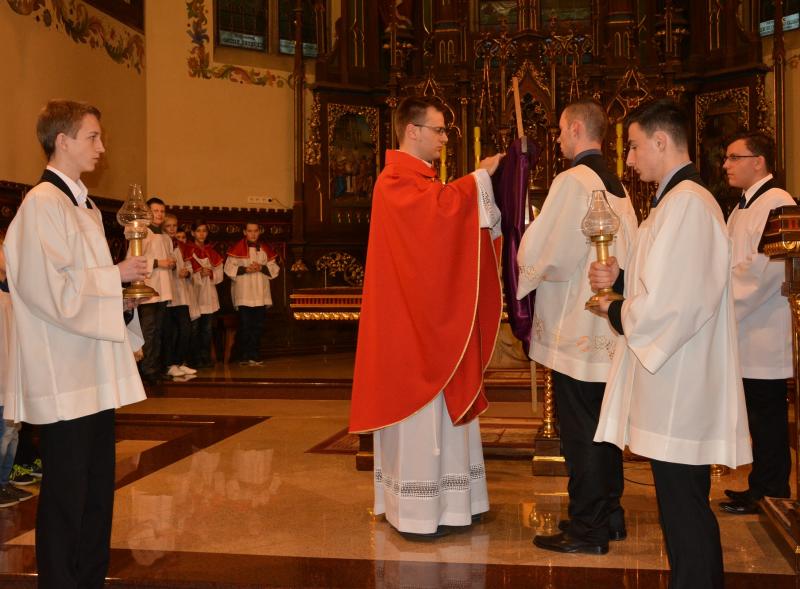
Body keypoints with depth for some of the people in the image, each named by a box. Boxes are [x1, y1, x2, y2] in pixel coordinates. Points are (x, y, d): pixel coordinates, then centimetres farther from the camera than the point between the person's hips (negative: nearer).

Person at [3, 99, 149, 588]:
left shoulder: (85, 206, 16)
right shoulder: (42, 203, -13)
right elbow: (46, 288, -21)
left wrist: (122, 282, 6)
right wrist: (117, 276, -13)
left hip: (95, 373, 9)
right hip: (63, 377, -9)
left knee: (97, 488, 15)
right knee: (66, 493, 1)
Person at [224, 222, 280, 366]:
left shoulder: (266, 249, 11)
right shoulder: (237, 248, -1)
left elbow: (274, 268, 9)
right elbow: (229, 268, -4)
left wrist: (262, 268, -9)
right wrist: (246, 269, -16)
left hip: (261, 295, 4)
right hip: (243, 294, -4)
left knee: (258, 327, 5)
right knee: (245, 327, -2)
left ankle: (255, 356, 11)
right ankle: (244, 357, 3)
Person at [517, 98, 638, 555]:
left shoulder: (574, 181, -14)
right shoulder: (617, 185, 13)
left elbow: (548, 256, -15)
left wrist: (524, 240, 5)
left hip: (576, 326, -9)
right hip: (610, 325, 9)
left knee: (580, 431, -1)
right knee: (603, 424, 16)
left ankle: (587, 530, 7)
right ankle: (610, 515, 26)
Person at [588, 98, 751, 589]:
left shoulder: (687, 202, -18)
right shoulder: (680, 198, 14)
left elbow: (673, 304, -23)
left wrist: (615, 310, -7)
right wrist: (621, 277, 7)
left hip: (680, 394, -10)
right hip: (675, 388, 10)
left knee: (685, 514, 1)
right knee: (684, 508, 19)